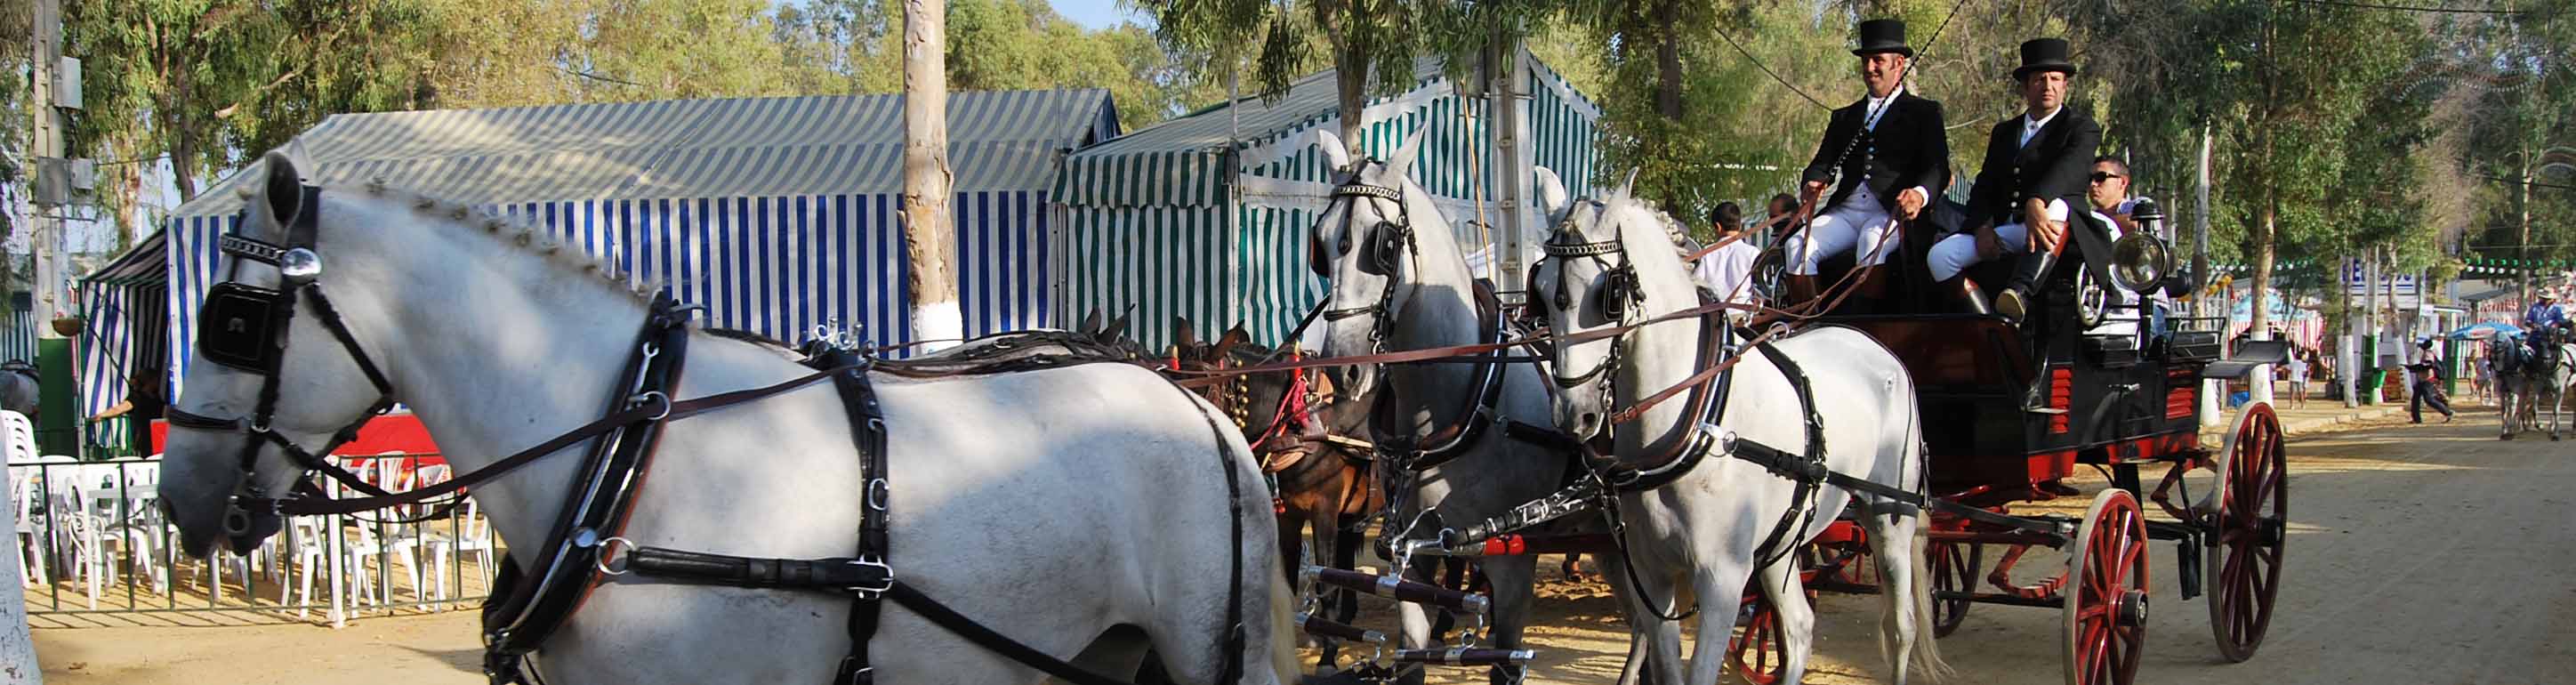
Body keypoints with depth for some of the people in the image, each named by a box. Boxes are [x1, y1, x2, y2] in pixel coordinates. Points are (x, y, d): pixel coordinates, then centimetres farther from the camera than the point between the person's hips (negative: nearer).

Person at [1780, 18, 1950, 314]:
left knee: (1872, 243, -37)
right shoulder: (1845, 117, 27)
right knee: (1797, 246, -23)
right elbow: (1824, 162, 17)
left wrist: (1920, 194, -25)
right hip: (1846, 211, 5)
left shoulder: (1924, 112, 12)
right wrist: (1814, 182, -10)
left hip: (1893, 212, -5)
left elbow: (1938, 168, -1)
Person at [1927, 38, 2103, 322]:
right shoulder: (2004, 132, 23)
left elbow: (2067, 170, -18)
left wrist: (2036, 202, -39)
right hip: (2002, 231, 5)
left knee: (2055, 208, -39)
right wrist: (1983, 228, -7)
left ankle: (2021, 292, -59)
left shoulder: (2081, 128, 3)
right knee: (1940, 255, -17)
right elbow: (1984, 187, 16)